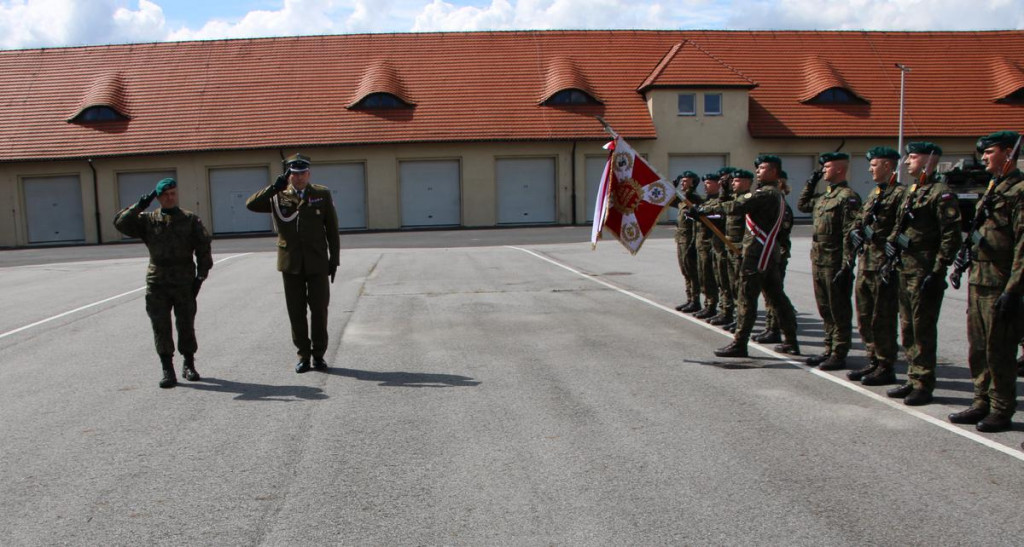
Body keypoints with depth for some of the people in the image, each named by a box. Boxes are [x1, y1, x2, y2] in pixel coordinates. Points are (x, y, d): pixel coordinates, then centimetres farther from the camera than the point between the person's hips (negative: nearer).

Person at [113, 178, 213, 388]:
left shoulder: (190, 219, 6)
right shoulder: (147, 220, 9)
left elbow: (203, 246, 4)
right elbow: (120, 223, -1)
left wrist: (201, 274, -3)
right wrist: (140, 206, -10)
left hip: (184, 282, -1)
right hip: (157, 283, 1)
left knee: (186, 325, 4)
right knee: (161, 327, -1)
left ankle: (189, 365, 20)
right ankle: (167, 370, 5)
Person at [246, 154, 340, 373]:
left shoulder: (322, 194, 4)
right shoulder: (278, 197, 4)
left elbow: (332, 229, 5)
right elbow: (251, 204, -10)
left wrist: (334, 258, 1)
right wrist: (274, 187, -16)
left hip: (317, 263, 0)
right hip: (290, 264, 1)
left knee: (319, 310, 3)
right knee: (296, 312, 6)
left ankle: (319, 354, 16)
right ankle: (303, 355, 17)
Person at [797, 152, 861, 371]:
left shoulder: (848, 197, -13)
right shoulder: (824, 195, 14)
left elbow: (850, 234, -18)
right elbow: (802, 205, 30)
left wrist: (846, 267, -21)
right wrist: (811, 184, 16)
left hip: (835, 262, -9)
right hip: (818, 260, 9)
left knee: (839, 311, 1)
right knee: (825, 310, 15)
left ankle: (839, 355, 8)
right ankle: (830, 350, 25)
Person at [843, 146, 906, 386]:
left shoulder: (900, 194, -9)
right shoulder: (873, 194, 18)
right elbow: (858, 226, 20)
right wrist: (849, 261, 15)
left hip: (884, 266, -9)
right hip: (865, 264, 9)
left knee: (882, 320, -2)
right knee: (865, 318, 13)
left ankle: (886, 368, 7)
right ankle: (874, 362, 23)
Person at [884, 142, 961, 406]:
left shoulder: (941, 193, -11)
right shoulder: (911, 191, 16)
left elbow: (951, 236, -16)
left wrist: (938, 271, -19)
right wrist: (890, 259, 16)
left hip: (925, 271, -9)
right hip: (905, 268, 9)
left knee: (923, 329, -3)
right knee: (909, 327, 13)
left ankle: (924, 385, 5)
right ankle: (913, 379, 22)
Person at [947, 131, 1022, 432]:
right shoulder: (993, 190, 17)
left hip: (999, 285, -9)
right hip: (978, 281, 9)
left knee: (999, 351, 0)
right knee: (978, 349, 13)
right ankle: (982, 403, 23)